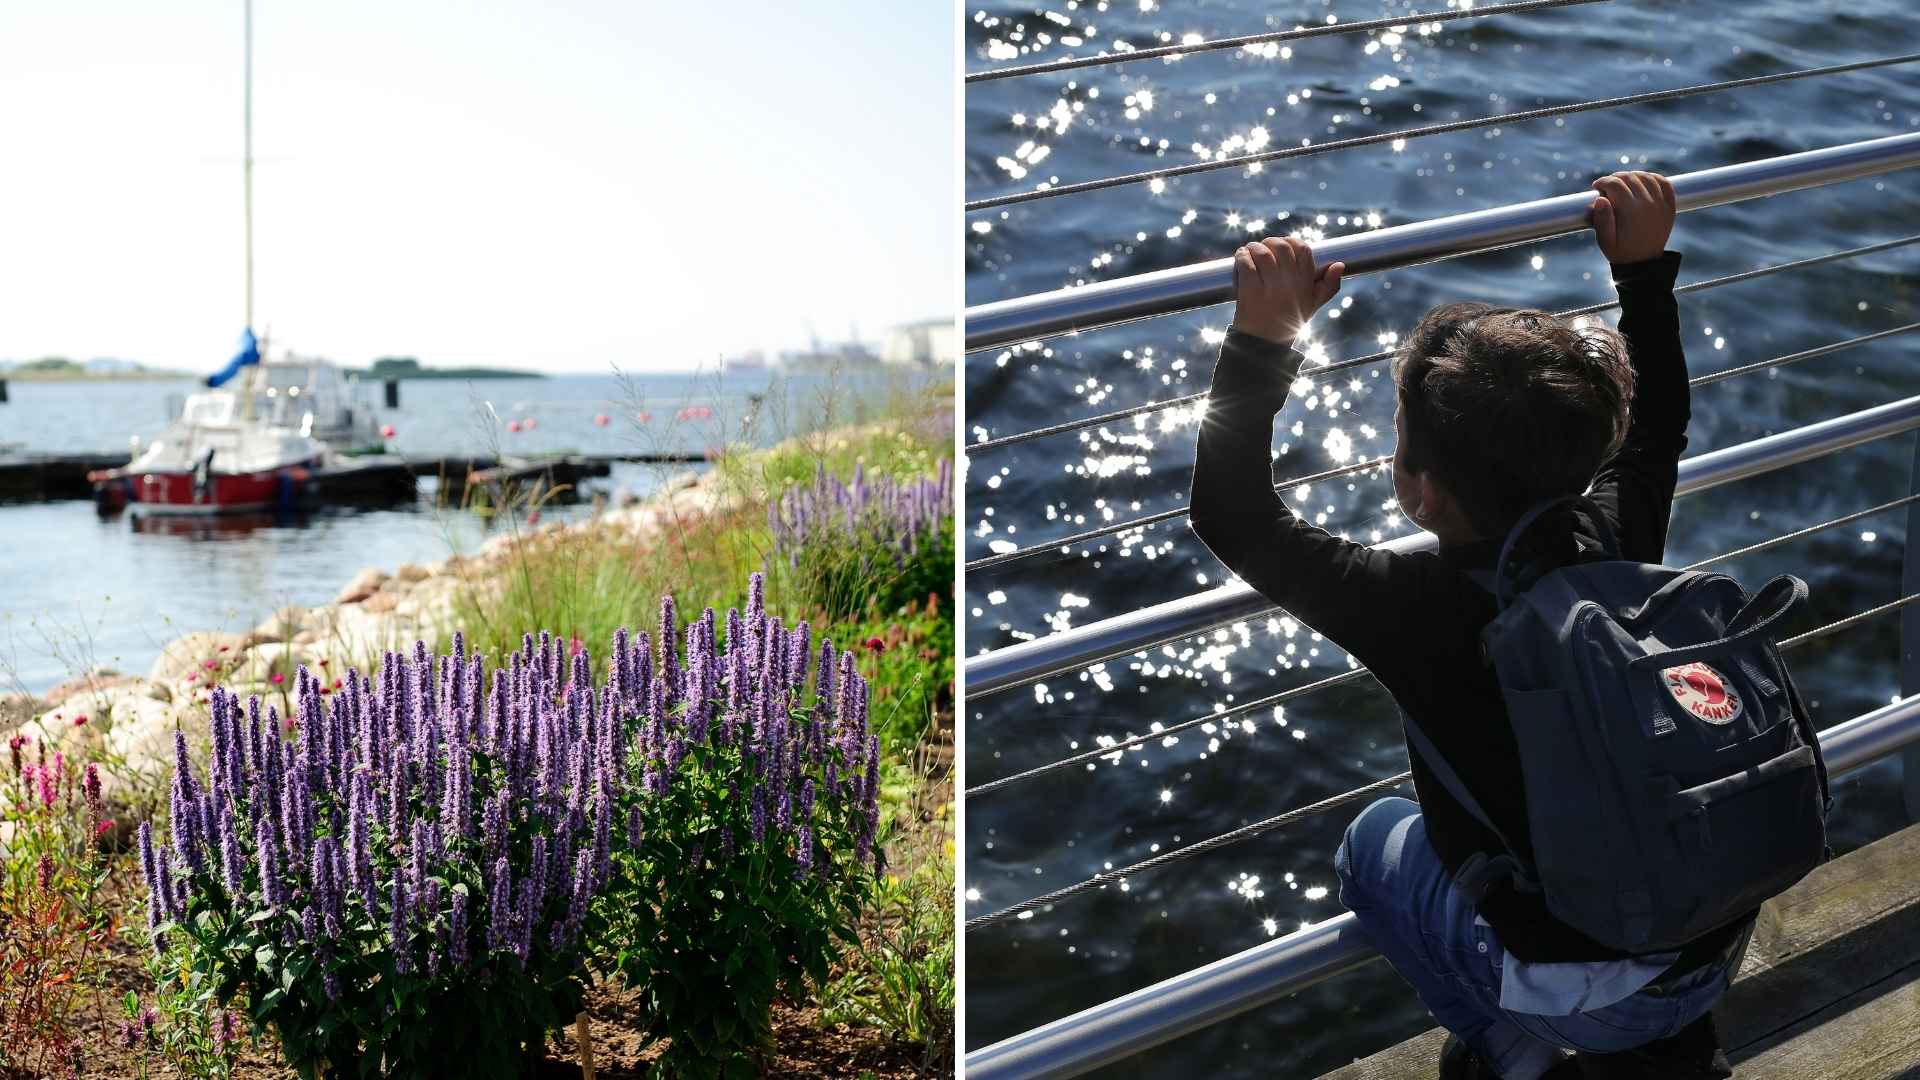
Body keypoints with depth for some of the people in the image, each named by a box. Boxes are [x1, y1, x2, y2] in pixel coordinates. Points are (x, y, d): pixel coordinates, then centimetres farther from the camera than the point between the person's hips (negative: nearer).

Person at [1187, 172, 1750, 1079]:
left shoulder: (1418, 608, -21)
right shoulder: (1617, 545, -6)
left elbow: (1231, 517, -13)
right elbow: (1655, 425, 17)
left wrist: (1260, 338, -16)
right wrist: (1645, 266, 16)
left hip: (1586, 996, -5)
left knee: (1378, 841, 22)